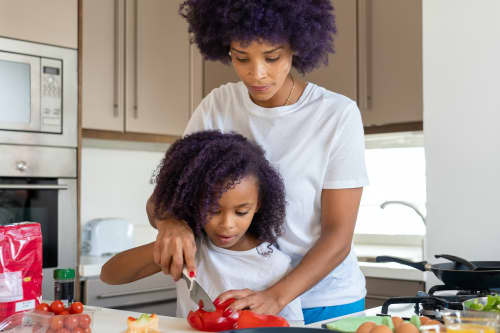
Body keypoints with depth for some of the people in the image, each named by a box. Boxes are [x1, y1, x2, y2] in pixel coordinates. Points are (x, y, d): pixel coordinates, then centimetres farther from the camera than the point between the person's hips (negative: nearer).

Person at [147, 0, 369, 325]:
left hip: (326, 303, -2)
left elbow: (338, 234, -14)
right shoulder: (217, 106, -4)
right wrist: (169, 222, -25)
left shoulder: (338, 114, -14)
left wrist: (277, 297, -28)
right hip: (242, 297, 3)